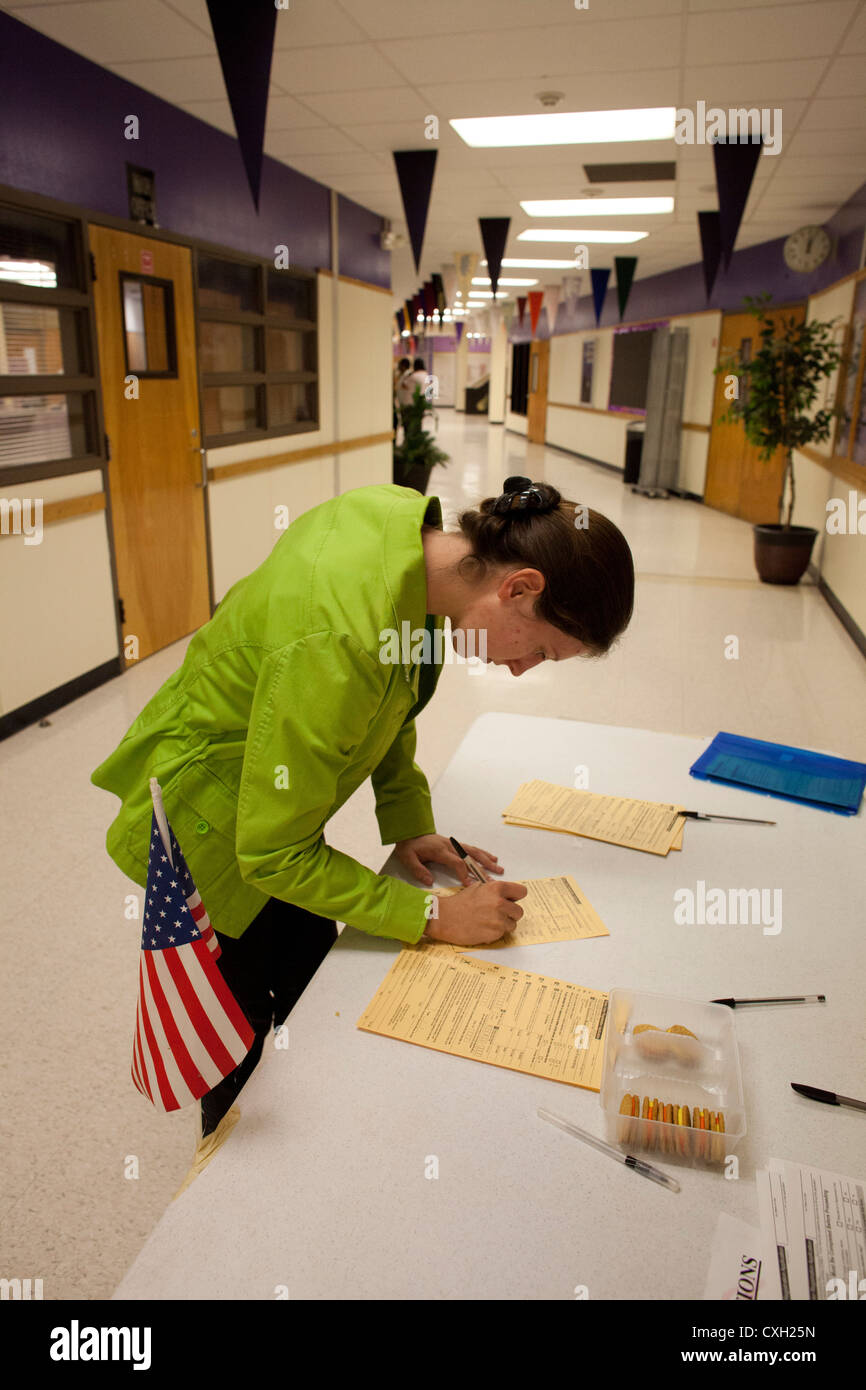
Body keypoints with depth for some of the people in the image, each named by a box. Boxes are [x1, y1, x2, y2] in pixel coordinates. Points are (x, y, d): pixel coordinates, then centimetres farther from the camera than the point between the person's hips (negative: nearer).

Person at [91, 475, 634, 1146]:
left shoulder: (415, 523, -15)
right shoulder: (337, 638, -41)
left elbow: (391, 697, 3)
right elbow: (273, 853, -30)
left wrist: (409, 823, -1)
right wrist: (434, 917, -23)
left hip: (267, 802, 8)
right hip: (208, 832, -7)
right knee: (243, 1043, 14)